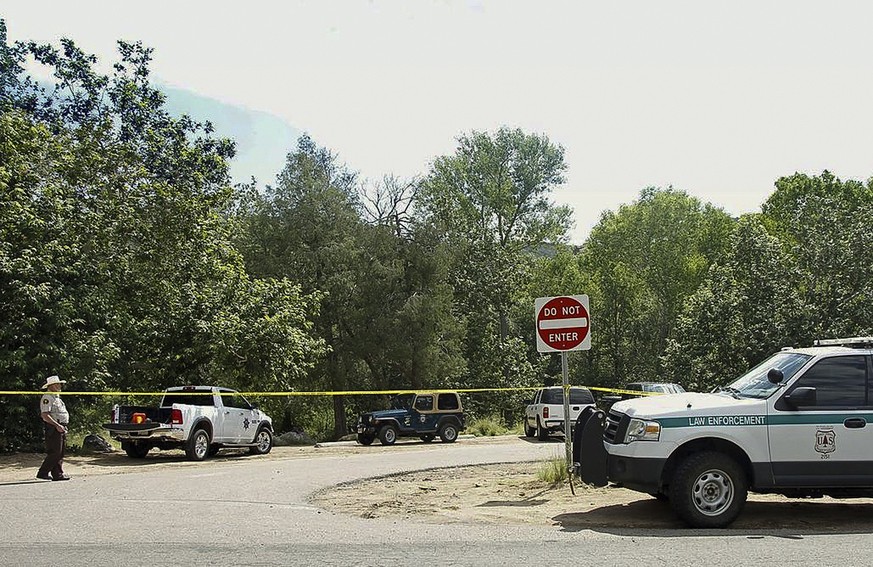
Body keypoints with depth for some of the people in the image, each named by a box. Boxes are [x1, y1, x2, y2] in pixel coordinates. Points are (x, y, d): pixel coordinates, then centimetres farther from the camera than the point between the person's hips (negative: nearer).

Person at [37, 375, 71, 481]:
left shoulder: (57, 398, 21)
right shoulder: (47, 398, -11)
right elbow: (45, 415, -20)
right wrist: (57, 425, -25)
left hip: (61, 428, 10)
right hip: (53, 428, -10)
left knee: (60, 453, 9)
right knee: (55, 452, -11)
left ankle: (58, 473, 12)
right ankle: (43, 472, -5)